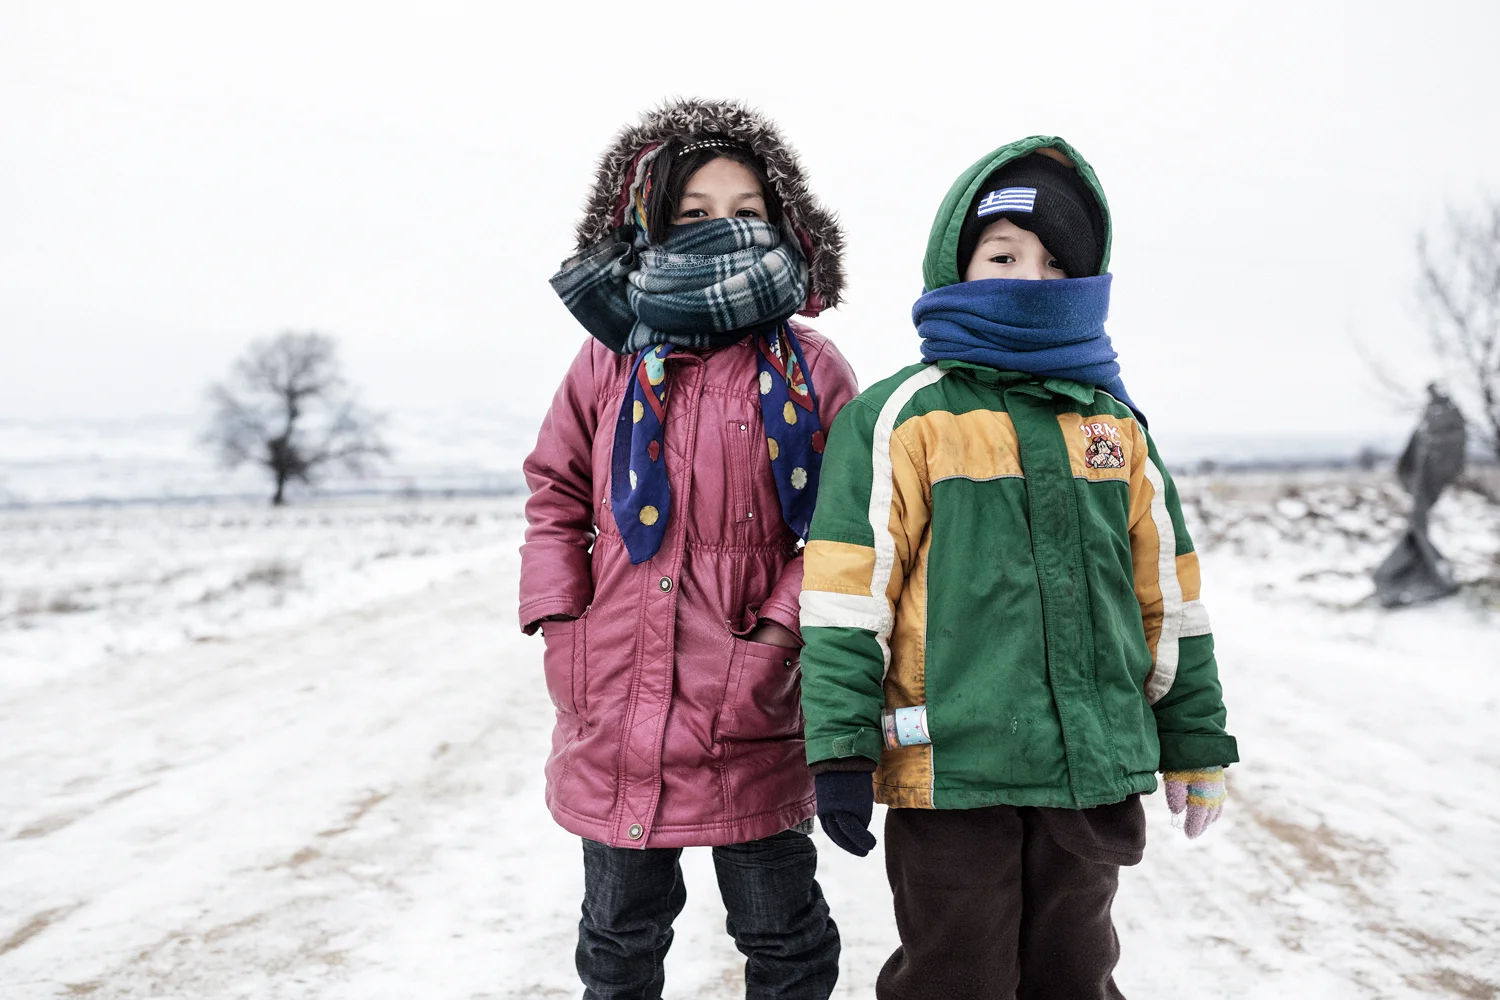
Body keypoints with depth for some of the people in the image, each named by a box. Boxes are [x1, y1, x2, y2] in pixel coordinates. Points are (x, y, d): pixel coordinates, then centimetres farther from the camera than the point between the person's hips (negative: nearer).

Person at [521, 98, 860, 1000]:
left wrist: (782, 632, -13)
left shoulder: (811, 370, -2)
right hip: (612, 711, 2)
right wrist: (561, 625, -1)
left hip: (749, 720, -2)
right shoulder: (610, 361, 3)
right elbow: (556, 496, 10)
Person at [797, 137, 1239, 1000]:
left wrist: (1197, 739, 17)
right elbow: (849, 587, -8)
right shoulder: (901, 416, -4)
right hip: (950, 766, -4)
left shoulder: (1114, 423, 10)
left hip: (1094, 770, 4)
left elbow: (1166, 591, 15)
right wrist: (841, 748, -12)